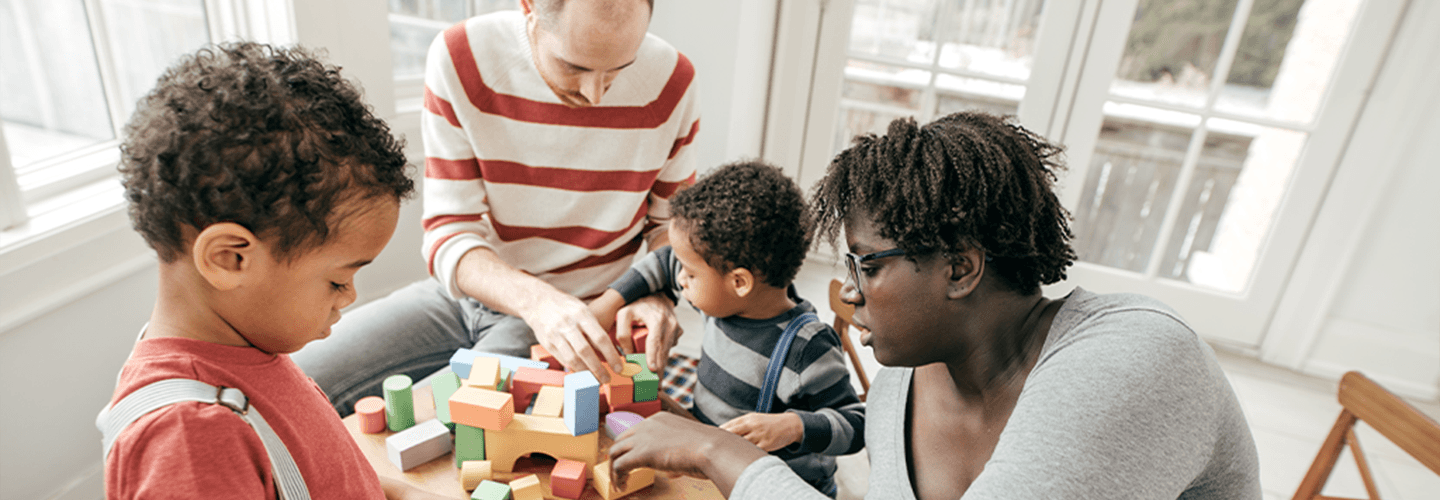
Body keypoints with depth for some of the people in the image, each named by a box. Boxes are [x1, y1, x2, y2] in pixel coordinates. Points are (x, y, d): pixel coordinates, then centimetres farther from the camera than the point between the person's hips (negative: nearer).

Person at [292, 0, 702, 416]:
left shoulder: (670, 82, -14)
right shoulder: (460, 58, -15)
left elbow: (671, 223, 1)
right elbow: (448, 236, -15)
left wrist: (656, 291, -21)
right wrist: (534, 299, -34)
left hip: (578, 318, -2)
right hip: (470, 286, 3)